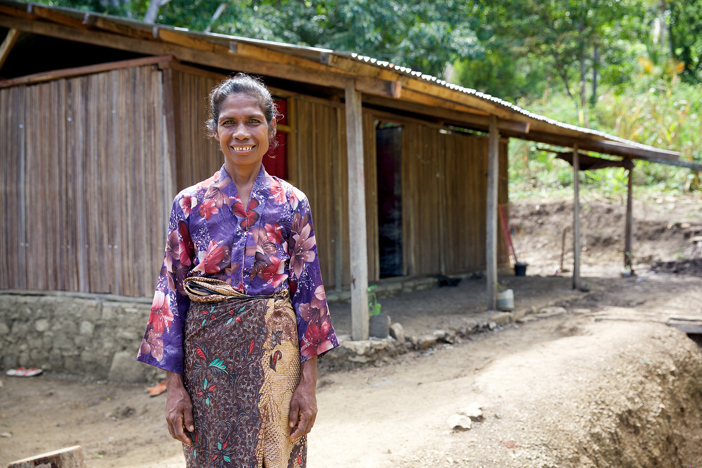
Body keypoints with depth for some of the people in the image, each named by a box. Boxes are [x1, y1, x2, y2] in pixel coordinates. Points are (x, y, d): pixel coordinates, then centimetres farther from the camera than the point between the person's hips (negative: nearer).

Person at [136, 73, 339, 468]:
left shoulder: (292, 203, 1)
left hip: (274, 354, 0)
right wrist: (175, 386, -2)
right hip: (208, 357, 1)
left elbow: (308, 291, 1)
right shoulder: (190, 203, 1)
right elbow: (172, 294, 2)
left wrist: (308, 382, -4)